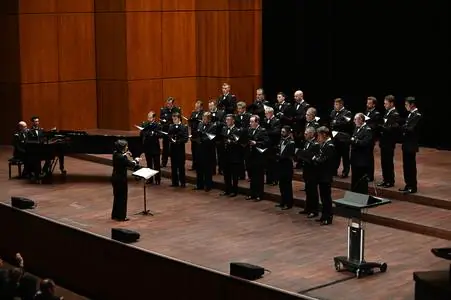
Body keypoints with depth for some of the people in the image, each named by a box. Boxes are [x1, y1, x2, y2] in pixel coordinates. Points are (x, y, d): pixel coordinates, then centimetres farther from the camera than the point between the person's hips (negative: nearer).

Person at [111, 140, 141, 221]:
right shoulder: (122, 157, -25)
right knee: (122, 197, 3)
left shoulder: (115, 154, 0)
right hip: (121, 179, -9)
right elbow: (132, 165, -19)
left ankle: (115, 215, 28)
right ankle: (121, 216, 10)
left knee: (117, 196, 19)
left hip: (115, 178, 9)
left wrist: (125, 155, 17)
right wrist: (136, 160, 0)